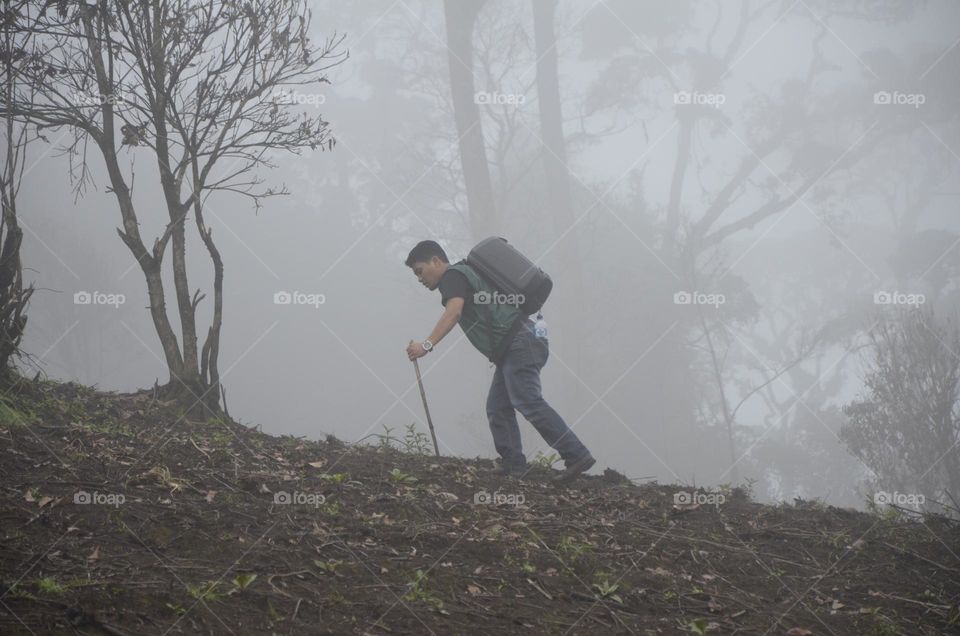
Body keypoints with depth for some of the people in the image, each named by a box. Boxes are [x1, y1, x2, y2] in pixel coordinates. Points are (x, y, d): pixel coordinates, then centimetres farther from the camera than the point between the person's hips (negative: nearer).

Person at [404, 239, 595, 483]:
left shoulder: (453, 276, -3)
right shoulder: (464, 274, 28)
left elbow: (454, 311, -23)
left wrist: (427, 344, -31)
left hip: (518, 343, -10)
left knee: (528, 403, -18)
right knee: (498, 408, 7)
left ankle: (577, 456, -22)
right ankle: (513, 465, 1)